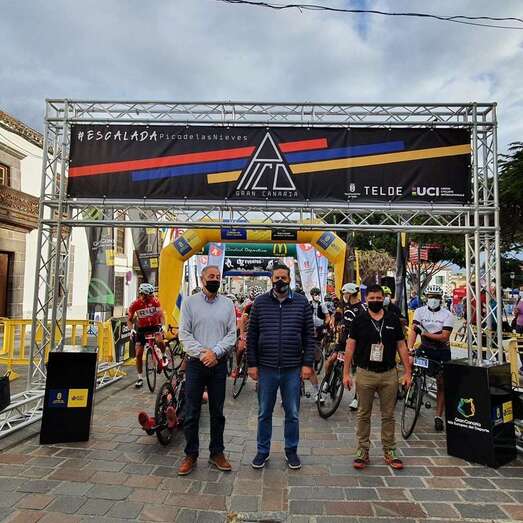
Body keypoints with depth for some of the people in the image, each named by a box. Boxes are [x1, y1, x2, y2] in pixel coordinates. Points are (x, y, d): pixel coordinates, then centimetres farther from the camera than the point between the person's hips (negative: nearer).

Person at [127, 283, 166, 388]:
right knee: (139, 354, -3)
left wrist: (162, 325, -26)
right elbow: (129, 320, -4)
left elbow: (161, 315, -10)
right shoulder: (135, 304, -15)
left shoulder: (155, 301, -15)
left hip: (155, 326, -1)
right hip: (141, 329, 1)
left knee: (159, 340, -32)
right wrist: (132, 329, -21)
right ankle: (140, 378, 12)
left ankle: (164, 356, -1)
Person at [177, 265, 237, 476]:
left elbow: (232, 334, 0)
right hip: (196, 363, -1)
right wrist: (201, 353, -15)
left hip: (219, 364, 2)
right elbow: (184, 333, -5)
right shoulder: (189, 302, 1)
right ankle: (191, 454, 22)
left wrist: (215, 352, -13)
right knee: (191, 413, 6)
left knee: (217, 412, 12)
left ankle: (217, 453, 27)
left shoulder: (227, 304, 5)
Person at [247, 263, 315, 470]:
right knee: (264, 413, 13)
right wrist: (252, 364, -1)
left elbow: (309, 336, 2)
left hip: (293, 368, 0)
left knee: (292, 413, 13)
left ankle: (291, 451, 32)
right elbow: (251, 336, 2)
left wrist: (308, 363, -3)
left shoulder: (301, 302, 1)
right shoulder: (260, 302, 1)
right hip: (266, 368, 0)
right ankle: (263, 451, 31)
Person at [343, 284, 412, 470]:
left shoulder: (393, 320, 5)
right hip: (365, 374, -1)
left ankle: (389, 452, 24)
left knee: (388, 415, 11)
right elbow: (350, 346, -1)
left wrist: (407, 371, 1)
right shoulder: (359, 320, 0)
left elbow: (401, 346, 7)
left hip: (389, 374, 2)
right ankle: (363, 451, 19)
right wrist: (346, 373, -5)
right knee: (363, 415, 8)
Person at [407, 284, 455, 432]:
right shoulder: (420, 311, -4)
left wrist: (426, 333, -27)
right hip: (425, 349, 1)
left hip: (442, 351, -1)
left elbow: (445, 337, -16)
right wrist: (409, 348, -28)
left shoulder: (447, 314, -8)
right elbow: (413, 331, -14)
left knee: (441, 384, 5)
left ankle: (438, 417, 16)